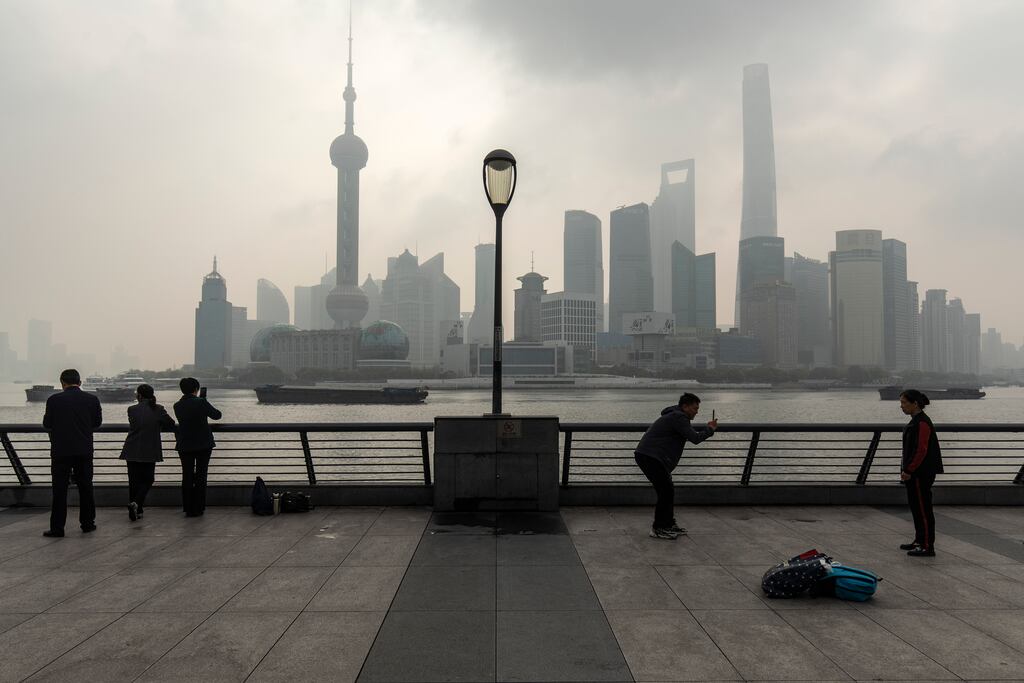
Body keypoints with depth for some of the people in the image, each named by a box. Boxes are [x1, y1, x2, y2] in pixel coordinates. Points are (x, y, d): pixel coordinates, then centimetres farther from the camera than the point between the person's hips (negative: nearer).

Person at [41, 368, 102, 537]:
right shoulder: (92, 400, -2)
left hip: (61, 451, -2)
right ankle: (87, 523, 18)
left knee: (60, 489, 4)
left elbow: (47, 424, 2)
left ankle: (57, 528, 5)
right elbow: (97, 423, 8)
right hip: (84, 451, 2)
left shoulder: (54, 400, -7)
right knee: (85, 487, 12)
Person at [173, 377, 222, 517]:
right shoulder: (201, 402, -14)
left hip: (184, 446, 3)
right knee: (201, 477, 6)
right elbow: (217, 415, -2)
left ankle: (188, 509, 11)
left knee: (187, 477, 10)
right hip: (204, 445, -3)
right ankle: (198, 509, 9)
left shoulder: (177, 406, -1)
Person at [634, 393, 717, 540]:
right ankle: (658, 529, -4)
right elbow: (695, 438, -18)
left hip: (646, 456, 11)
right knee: (666, 491, -10)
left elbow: (691, 433, 30)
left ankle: (668, 524, 26)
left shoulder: (675, 416, 22)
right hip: (650, 457, -11)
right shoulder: (678, 417, -13)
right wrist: (710, 430, -2)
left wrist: (706, 428, 17)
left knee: (666, 491, 17)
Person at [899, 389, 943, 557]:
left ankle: (928, 547, 2)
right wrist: (906, 469, 18)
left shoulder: (922, 423, -19)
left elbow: (921, 451, -22)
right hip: (915, 473, 10)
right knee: (916, 507, 17)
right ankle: (919, 540, 28)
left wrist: (908, 470, -18)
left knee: (923, 508, -4)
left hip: (921, 474, -10)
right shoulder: (915, 421, 13)